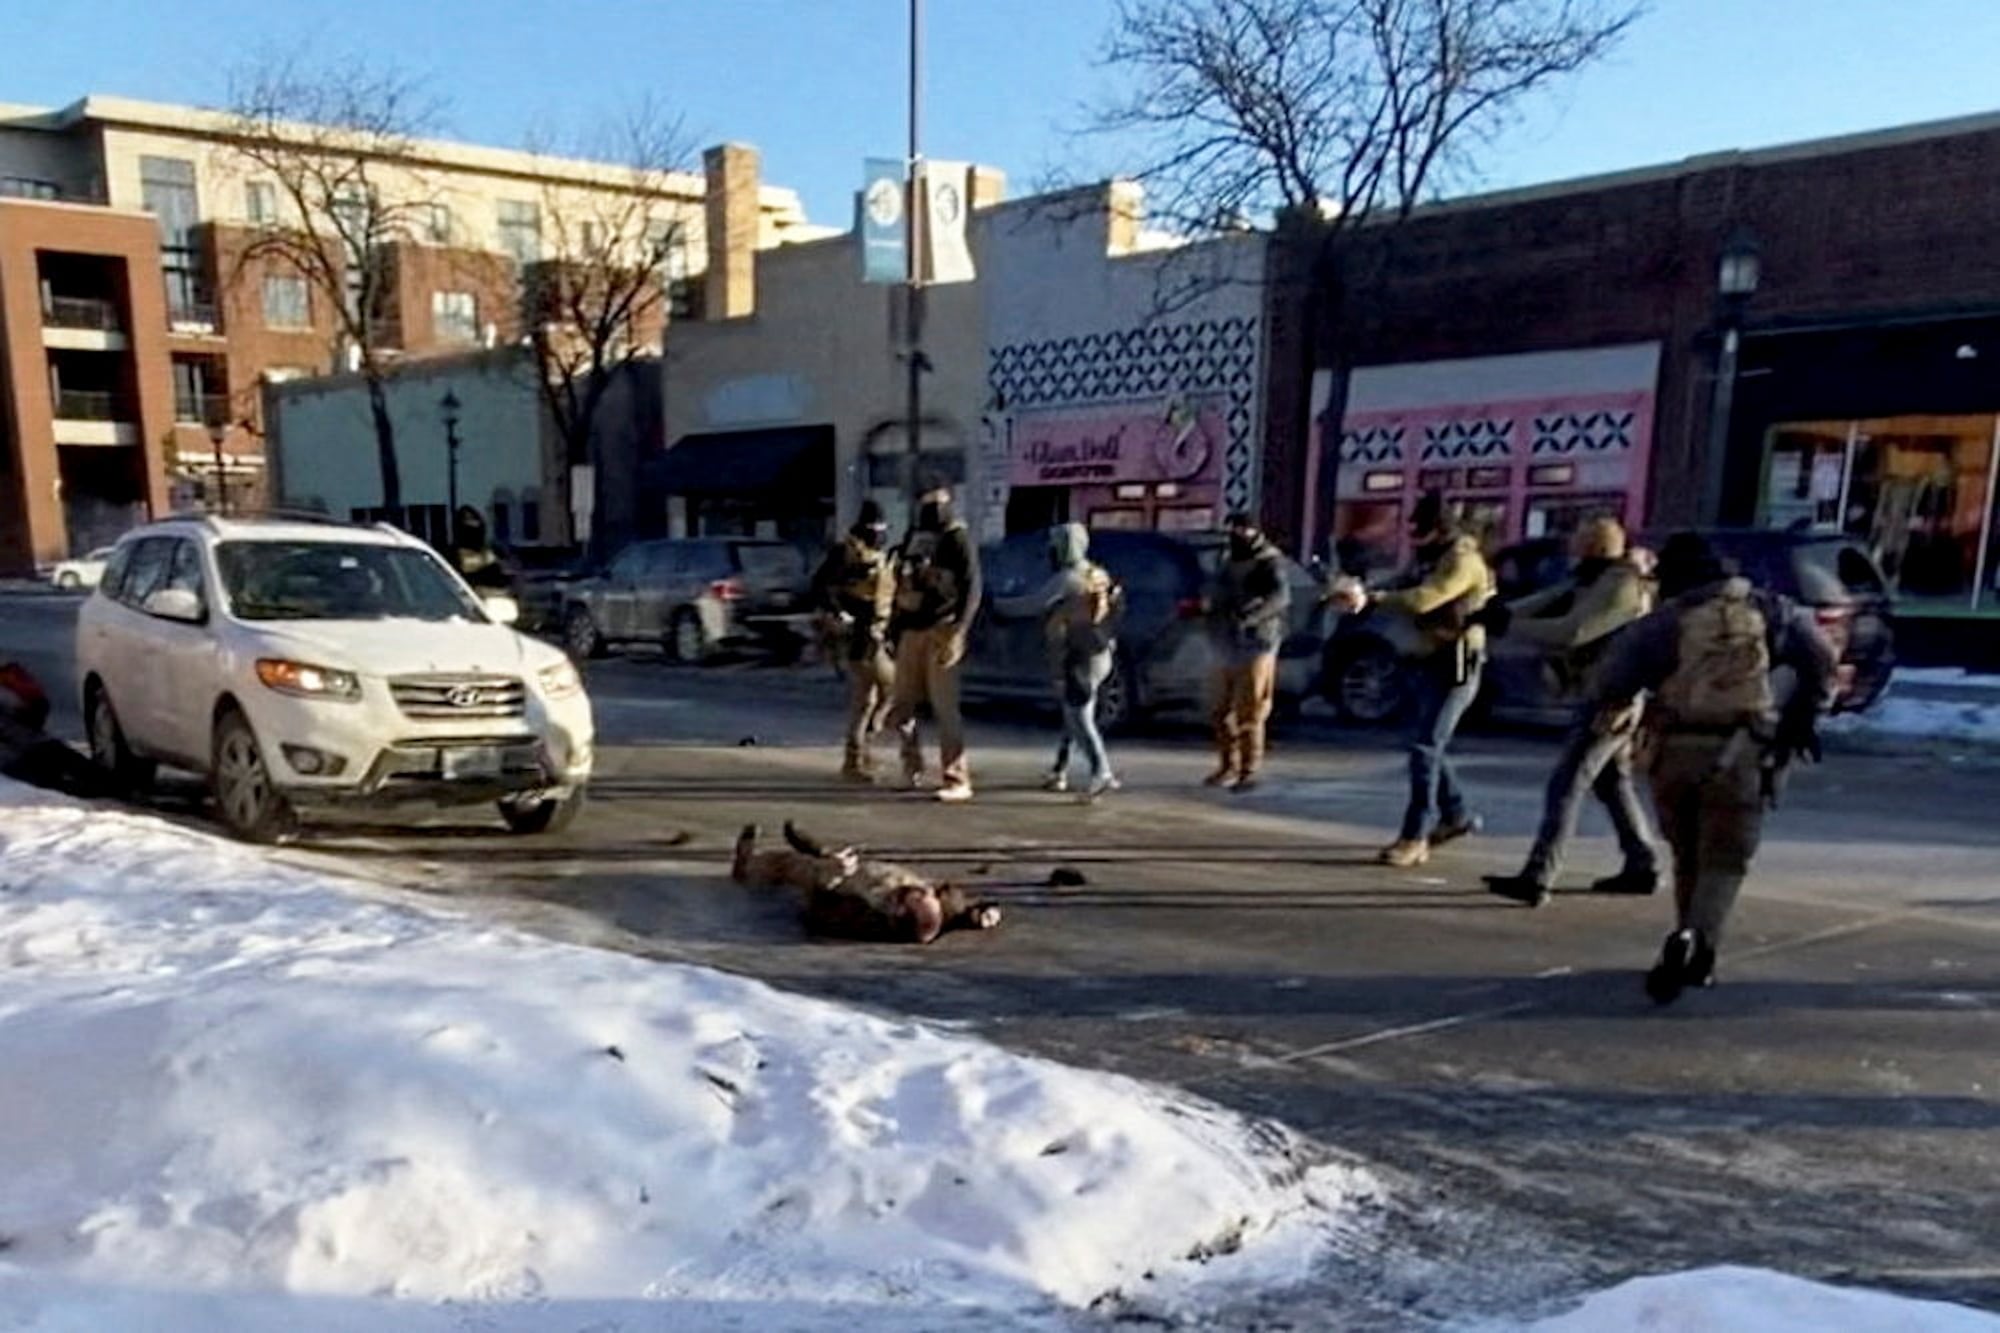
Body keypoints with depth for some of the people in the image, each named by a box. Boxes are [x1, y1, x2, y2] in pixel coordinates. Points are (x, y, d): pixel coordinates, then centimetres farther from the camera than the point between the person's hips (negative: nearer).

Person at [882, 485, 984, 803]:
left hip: (940, 631, -6)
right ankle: (912, 768, 26)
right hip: (911, 631, 6)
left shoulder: (958, 539, -3)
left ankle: (957, 780, 0)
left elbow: (972, 589, -11)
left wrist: (957, 633, -19)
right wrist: (894, 626, 18)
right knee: (901, 705, 7)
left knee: (944, 708, -7)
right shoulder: (913, 536, 16)